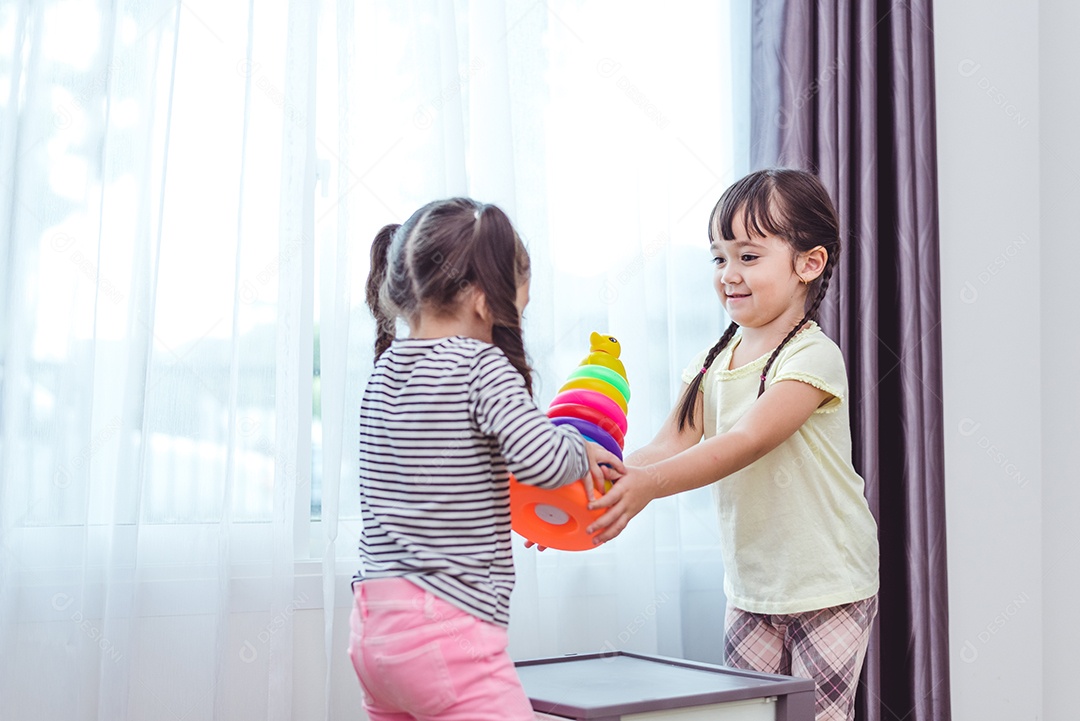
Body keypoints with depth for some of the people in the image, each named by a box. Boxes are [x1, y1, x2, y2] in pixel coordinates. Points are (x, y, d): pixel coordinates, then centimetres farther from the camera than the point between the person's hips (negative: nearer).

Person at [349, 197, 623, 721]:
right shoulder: (479, 365, -11)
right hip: (447, 625, -8)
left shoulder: (385, 369, 11)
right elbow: (545, 459, -22)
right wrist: (580, 447, 0)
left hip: (373, 621, 8)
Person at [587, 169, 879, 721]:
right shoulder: (712, 365, 5)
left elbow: (746, 442, -29)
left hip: (830, 589, -6)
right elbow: (669, 446, -5)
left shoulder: (813, 356, -16)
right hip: (750, 588, 6)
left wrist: (648, 485, -40)